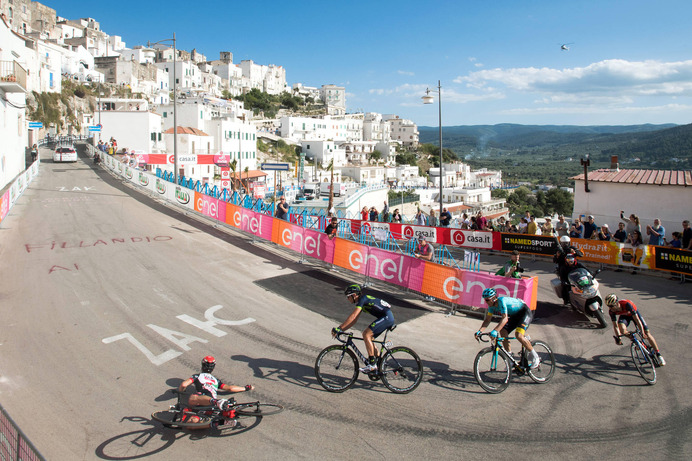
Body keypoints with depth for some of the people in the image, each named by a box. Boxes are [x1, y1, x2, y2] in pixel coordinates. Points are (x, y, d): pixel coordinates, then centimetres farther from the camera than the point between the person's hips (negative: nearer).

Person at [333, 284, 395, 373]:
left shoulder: (363, 299, -13)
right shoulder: (361, 301, 17)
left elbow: (352, 317, -22)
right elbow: (353, 321, 18)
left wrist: (339, 328, -21)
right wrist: (340, 329, 11)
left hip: (387, 317, -10)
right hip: (387, 318, 10)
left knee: (366, 334, -18)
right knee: (367, 336, 10)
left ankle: (372, 365, -17)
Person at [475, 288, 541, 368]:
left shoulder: (502, 301, -33)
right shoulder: (491, 305, -8)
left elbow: (505, 319, -43)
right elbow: (487, 320, -4)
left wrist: (495, 331, -54)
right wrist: (479, 331, -19)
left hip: (525, 313, -8)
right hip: (515, 316, 9)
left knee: (519, 335, -26)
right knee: (503, 332, -10)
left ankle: (535, 358, -7)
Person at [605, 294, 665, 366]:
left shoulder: (626, 304, -41)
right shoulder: (611, 311, -28)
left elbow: (636, 319, -38)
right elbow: (615, 326, -21)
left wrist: (642, 333, -38)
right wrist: (618, 337, -31)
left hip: (634, 313, -2)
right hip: (624, 316, 2)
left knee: (647, 334, -9)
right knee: (622, 330, -28)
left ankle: (659, 355, 3)